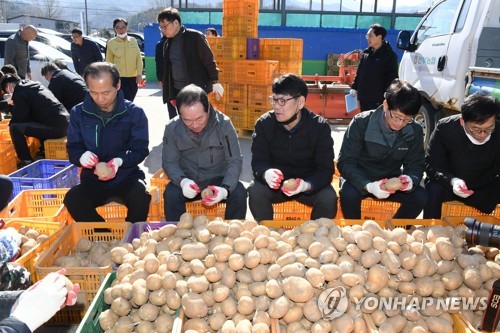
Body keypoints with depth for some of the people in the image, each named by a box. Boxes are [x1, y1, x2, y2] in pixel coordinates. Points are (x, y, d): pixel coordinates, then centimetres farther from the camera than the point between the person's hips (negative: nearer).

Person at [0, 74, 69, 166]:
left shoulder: (19, 93, -3)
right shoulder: (36, 85, 22)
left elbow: (19, 118, -2)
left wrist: (11, 123, 19)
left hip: (54, 127, -9)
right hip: (66, 124, 9)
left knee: (15, 127, -4)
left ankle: (26, 161, 3)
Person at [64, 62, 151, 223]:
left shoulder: (135, 113, -4)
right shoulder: (79, 113, 2)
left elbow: (140, 149, -4)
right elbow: (73, 148, 6)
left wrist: (120, 161, -26)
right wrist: (81, 156, -20)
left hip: (127, 176, -2)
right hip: (93, 179, 2)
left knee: (141, 197, -34)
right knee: (72, 200, -28)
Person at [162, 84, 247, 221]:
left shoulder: (224, 124, -13)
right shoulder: (172, 128, -9)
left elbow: (235, 161, -12)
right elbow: (170, 162, -4)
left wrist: (226, 189, -31)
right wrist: (182, 181, -27)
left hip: (218, 180, 0)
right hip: (188, 180, 1)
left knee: (239, 193, -28)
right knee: (171, 194, -30)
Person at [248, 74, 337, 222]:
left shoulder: (320, 127, -15)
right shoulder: (264, 124, -11)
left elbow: (326, 169, -17)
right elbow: (258, 161, -12)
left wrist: (307, 185, -40)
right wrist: (266, 173, -38)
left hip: (310, 183, 0)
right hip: (275, 182, 1)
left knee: (328, 197, -28)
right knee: (255, 191, -28)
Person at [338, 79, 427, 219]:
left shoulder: (415, 131, -8)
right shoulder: (361, 123, -19)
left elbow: (416, 165, -1)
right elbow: (345, 162, -22)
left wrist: (412, 180, -28)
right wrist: (368, 185, -39)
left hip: (392, 180, 3)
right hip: (360, 179, -3)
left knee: (420, 196, -23)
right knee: (349, 194, -36)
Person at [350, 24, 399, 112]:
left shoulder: (389, 55, -7)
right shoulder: (366, 53, 11)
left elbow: (392, 78, -10)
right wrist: (354, 87, 12)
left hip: (379, 100, -7)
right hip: (364, 98, 7)